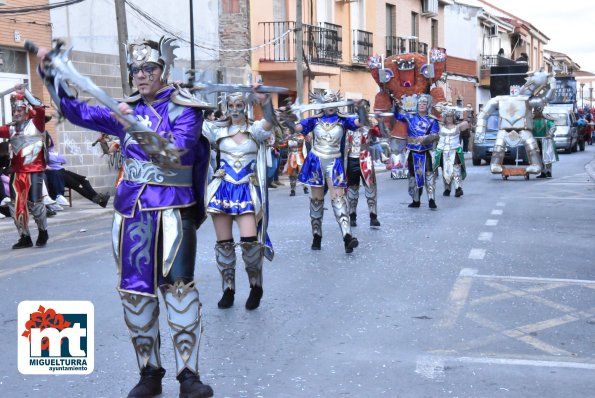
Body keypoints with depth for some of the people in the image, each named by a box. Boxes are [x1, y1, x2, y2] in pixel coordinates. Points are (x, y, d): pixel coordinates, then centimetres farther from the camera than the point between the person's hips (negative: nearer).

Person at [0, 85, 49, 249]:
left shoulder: (36, 124, -1)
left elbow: (40, 109, -19)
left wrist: (25, 92, -21)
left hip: (34, 171, -5)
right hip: (16, 172, 5)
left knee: (34, 204, -6)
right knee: (16, 206, 5)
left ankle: (43, 232, 18)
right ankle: (25, 237, 18)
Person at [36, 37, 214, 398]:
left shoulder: (184, 109, -2)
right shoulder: (129, 109, 12)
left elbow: (174, 153, -16)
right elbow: (78, 112, 16)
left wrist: (134, 127, -24)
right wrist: (50, 73, 6)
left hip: (172, 209, -5)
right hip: (131, 208, 5)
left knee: (178, 287, -13)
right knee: (135, 291, 4)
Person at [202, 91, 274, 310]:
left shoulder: (255, 130, 1)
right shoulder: (218, 130, 7)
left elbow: (269, 121, -21)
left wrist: (264, 100, -40)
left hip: (247, 191, -3)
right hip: (222, 189, 3)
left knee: (249, 240, -16)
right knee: (223, 242, 5)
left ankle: (256, 287, 6)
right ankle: (228, 290, 18)